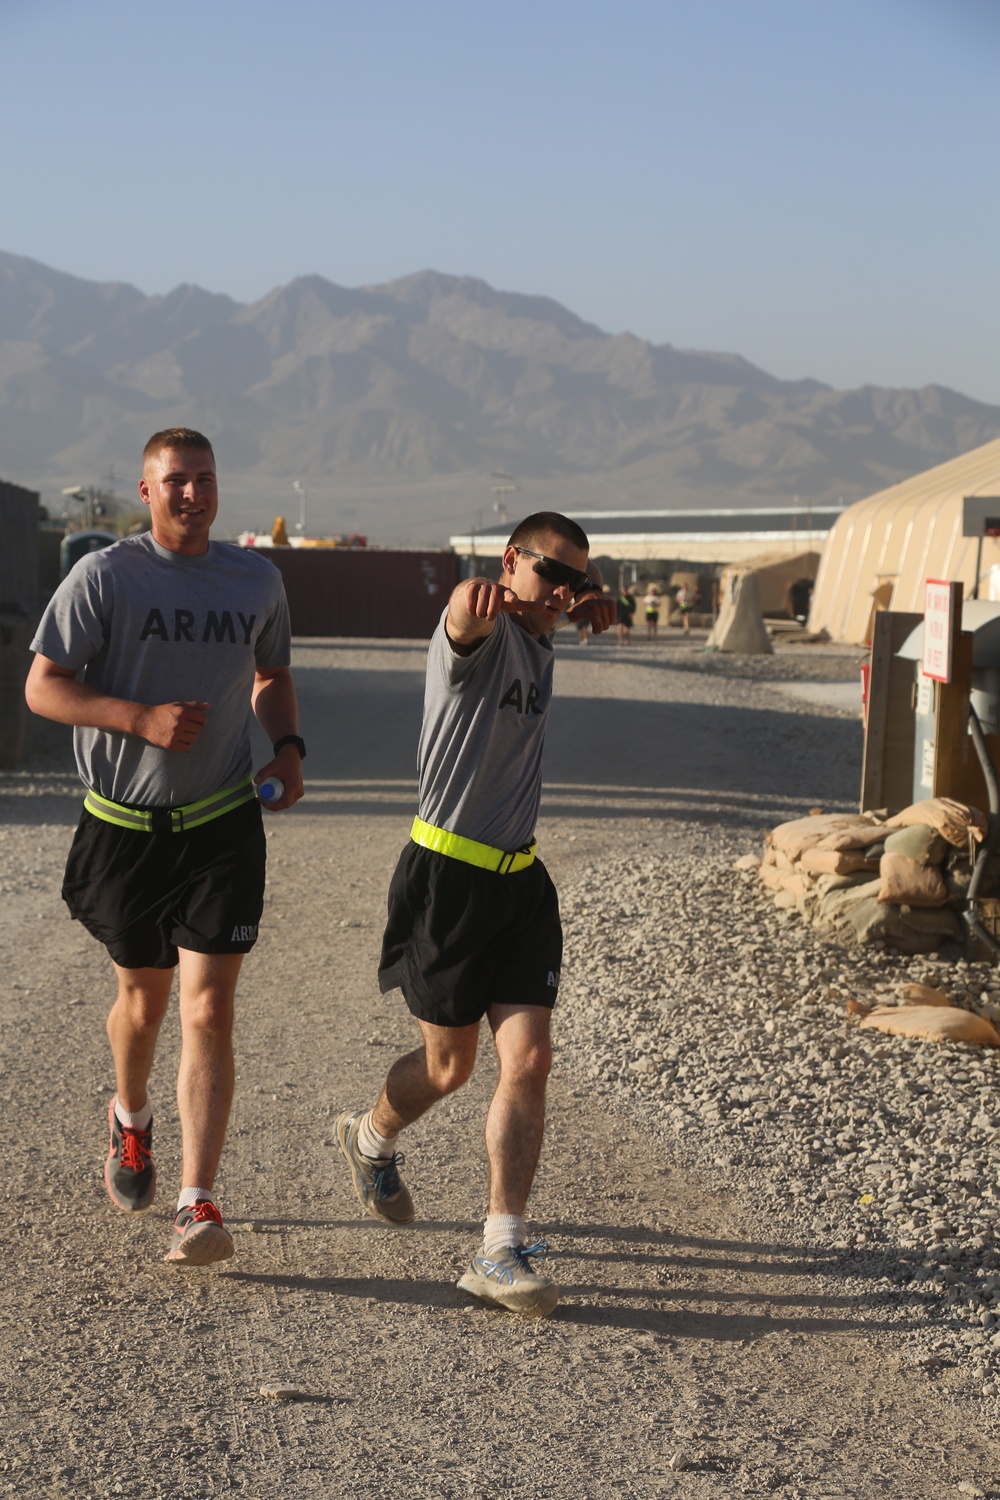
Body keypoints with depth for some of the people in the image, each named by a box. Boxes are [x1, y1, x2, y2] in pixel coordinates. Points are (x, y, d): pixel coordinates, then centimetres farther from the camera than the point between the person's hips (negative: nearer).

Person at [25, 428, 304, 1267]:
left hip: (224, 826, 1)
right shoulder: (104, 577, -7)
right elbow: (43, 687, -9)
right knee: (143, 999, 15)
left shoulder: (257, 580, 5)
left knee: (208, 1012, -9)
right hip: (126, 827, -1)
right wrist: (143, 717, -22)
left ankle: (198, 1206, -7)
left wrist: (288, 747, 3)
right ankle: (130, 1120, 48)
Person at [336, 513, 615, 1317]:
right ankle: (370, 1139, 42)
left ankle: (502, 1250, 0)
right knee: (450, 1063, 9)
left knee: (529, 1061, -5)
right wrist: (478, 598, -66)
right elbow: (470, 615, -42)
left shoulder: (539, 651, 11)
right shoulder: (481, 632, -15)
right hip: (448, 876, -7)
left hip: (518, 878, 7)